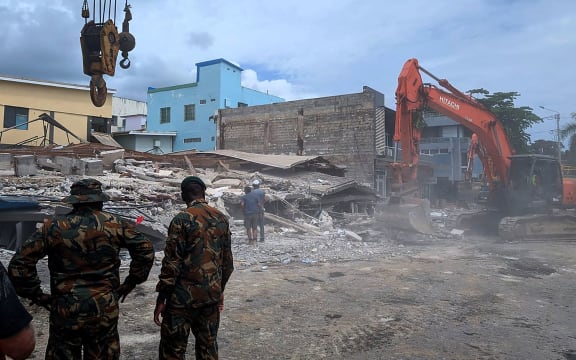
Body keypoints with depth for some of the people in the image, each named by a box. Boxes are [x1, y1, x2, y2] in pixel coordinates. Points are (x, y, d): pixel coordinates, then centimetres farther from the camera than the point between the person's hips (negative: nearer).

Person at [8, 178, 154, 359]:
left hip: (65, 310, 0)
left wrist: (37, 295, 2)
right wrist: (130, 283, 6)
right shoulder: (115, 224, -5)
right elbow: (145, 250, -3)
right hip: (105, 310, 0)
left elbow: (19, 263, -7)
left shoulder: (53, 226, -5)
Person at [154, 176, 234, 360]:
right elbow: (227, 260, 9)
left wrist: (161, 298, -6)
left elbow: (172, 262, -14)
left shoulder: (182, 219, -12)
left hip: (184, 296, -5)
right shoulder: (221, 218, 4)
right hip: (212, 294, 5)